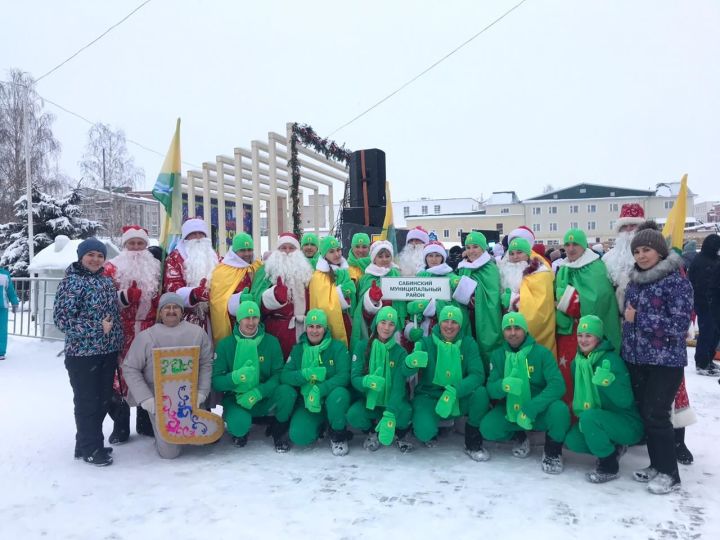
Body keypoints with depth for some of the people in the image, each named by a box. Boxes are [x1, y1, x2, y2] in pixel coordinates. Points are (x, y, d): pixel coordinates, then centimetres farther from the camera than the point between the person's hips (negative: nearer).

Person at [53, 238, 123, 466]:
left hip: (108, 352, 7)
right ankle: (89, 449, 16)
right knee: (87, 402, 3)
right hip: (82, 354, -7)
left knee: (103, 400, 14)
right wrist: (97, 328, -20)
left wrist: (117, 344, 15)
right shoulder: (72, 281, -9)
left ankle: (89, 443, 29)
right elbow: (62, 319, -15)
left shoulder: (106, 281, 11)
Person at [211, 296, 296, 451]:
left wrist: (258, 392, -25)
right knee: (239, 425, -33)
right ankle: (240, 430, 7)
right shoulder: (225, 344, -4)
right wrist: (236, 377, -30)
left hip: (264, 399, 1)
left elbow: (279, 374, -8)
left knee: (287, 392, -29)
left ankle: (279, 431, 1)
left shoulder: (271, 342, -3)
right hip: (236, 399, -1)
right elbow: (216, 381, -9)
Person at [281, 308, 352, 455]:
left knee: (339, 395, -36)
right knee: (298, 436, -21)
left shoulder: (337, 347, -5)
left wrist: (319, 390, -32)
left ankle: (339, 436, -8)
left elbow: (343, 377, -17)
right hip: (307, 402, 2)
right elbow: (285, 376, -3)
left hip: (331, 398, -2)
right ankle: (320, 426, 14)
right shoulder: (298, 349, 6)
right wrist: (306, 374, -23)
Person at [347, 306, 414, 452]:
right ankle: (372, 432, 7)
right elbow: (354, 378, -12)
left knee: (405, 412, -32)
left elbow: (398, 387, -19)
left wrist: (389, 415, -35)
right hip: (369, 401, 1)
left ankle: (401, 435, 6)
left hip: (393, 402, 0)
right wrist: (367, 381, -37)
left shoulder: (400, 352, -9)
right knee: (353, 415, -29)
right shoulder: (362, 346, -7)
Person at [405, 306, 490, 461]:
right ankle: (430, 432, 11)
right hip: (429, 398, -2)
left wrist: (453, 392, -32)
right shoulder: (426, 343, -5)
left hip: (459, 400, 2)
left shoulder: (468, 343, -2)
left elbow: (478, 375, -15)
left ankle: (473, 444, -5)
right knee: (424, 433, -29)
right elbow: (407, 372, -19)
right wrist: (411, 362, -44)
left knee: (481, 393, -27)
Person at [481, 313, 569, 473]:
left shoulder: (541, 352, -11)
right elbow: (491, 388, -6)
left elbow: (557, 385, -22)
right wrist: (503, 385, -32)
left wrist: (531, 408, -33)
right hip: (510, 410, 3)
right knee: (487, 428, -22)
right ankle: (519, 437, 12)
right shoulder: (497, 355, -1)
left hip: (540, 411, -2)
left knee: (559, 410, -33)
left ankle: (552, 451, -3)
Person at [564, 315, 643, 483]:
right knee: (572, 440, -10)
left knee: (589, 417, -31)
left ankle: (608, 466, -12)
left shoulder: (611, 359, -22)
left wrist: (608, 381, -42)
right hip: (601, 420, 7)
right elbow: (579, 395, 12)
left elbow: (626, 401, -27)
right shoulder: (577, 362, 0)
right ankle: (613, 447, 13)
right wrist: (580, 415, -5)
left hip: (627, 424, -7)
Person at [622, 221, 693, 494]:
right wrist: (626, 348, 10)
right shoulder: (635, 280, 9)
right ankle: (657, 464, 26)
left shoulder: (677, 280, -12)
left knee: (656, 415, -4)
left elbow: (679, 324, -19)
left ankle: (669, 473, 11)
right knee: (644, 413, 11)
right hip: (636, 359, 7)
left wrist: (638, 317, -17)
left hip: (665, 361, -6)